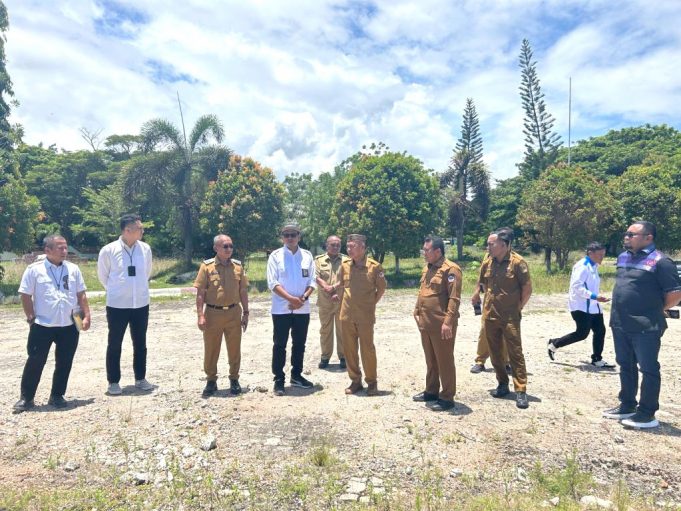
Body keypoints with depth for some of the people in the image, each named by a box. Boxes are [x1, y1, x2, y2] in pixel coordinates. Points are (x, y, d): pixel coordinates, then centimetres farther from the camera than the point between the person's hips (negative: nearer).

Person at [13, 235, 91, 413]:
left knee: (64, 363, 9)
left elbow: (81, 295, 8)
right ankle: (26, 398, 20)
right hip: (42, 325, -3)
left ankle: (57, 396, 23)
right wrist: (31, 318, -3)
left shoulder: (73, 269, 5)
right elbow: (26, 296, 0)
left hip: (69, 326, 3)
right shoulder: (34, 269, -4)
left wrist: (86, 316, 2)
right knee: (35, 361, 4)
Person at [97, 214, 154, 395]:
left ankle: (140, 379, 26)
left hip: (141, 304, 3)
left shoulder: (145, 249, -2)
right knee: (114, 344, 8)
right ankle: (113, 382, 21)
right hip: (117, 305, -3)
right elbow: (102, 275, 4)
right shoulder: (108, 250, -11)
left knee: (140, 344, 12)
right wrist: (115, 291, 12)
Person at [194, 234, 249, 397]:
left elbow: (243, 291, 8)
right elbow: (200, 293, -5)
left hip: (233, 313, 2)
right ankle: (211, 381, 25)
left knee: (234, 349, 9)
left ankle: (234, 379, 25)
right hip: (213, 313, -1)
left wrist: (245, 313, 5)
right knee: (211, 349, 9)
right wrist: (200, 315, -11)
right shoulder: (207, 266, -5)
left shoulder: (238, 266, 3)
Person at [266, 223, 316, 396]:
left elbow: (312, 281, 3)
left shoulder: (307, 256, 4)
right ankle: (278, 380, 13)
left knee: (299, 343, 14)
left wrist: (303, 298, -13)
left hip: (303, 309, 3)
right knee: (280, 345, 3)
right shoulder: (275, 256, -4)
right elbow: (273, 283, -10)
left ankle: (296, 375, 29)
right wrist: (291, 299, -18)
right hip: (281, 308, -3)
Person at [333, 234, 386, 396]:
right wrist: (342, 300, 13)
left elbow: (381, 288, 3)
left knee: (367, 349, 4)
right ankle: (355, 381, 24)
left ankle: (372, 382, 19)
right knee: (349, 349, 10)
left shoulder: (374, 266, -9)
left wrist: (372, 303, 5)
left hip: (365, 315, -4)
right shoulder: (345, 265, 2)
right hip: (346, 314, 4)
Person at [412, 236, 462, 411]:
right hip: (425, 324, 8)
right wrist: (417, 312, 16)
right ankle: (431, 391, 32)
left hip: (441, 325, -8)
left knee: (444, 361, 2)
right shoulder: (427, 269, 14)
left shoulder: (450, 269, -13)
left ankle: (447, 397, 13)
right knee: (430, 360, 18)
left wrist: (448, 322, -22)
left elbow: (454, 299, -18)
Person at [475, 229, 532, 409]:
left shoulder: (517, 262, -12)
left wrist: (518, 307, -3)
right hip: (489, 315, 6)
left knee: (515, 353, -2)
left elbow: (527, 288, -8)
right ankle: (502, 384, 27)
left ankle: (521, 390, 5)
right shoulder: (487, 263, 4)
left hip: (510, 317, -5)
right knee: (495, 352, 12)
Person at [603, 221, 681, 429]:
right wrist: (622, 311, 15)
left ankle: (647, 414, 13)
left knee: (648, 369, 3)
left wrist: (655, 310, 0)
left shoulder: (659, 261, -12)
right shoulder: (623, 257, 11)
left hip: (646, 327, -8)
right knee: (626, 366, 17)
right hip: (620, 325, 8)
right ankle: (627, 406, 30)